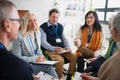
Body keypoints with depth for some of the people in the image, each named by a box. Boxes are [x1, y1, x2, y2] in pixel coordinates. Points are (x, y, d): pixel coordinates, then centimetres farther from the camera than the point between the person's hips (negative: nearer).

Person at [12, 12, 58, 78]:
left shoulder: (38, 33, 6)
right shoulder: (19, 36, -16)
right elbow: (17, 57, -14)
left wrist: (41, 57, -4)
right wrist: (34, 59, -20)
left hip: (37, 62, 6)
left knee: (50, 66, -22)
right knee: (49, 67, -24)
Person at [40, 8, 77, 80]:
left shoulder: (60, 26, 17)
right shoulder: (43, 27, -2)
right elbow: (43, 42, -9)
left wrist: (67, 47, -1)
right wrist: (54, 49, -24)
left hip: (62, 49, 6)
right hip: (50, 50, -6)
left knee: (74, 57, -17)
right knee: (60, 60, -32)